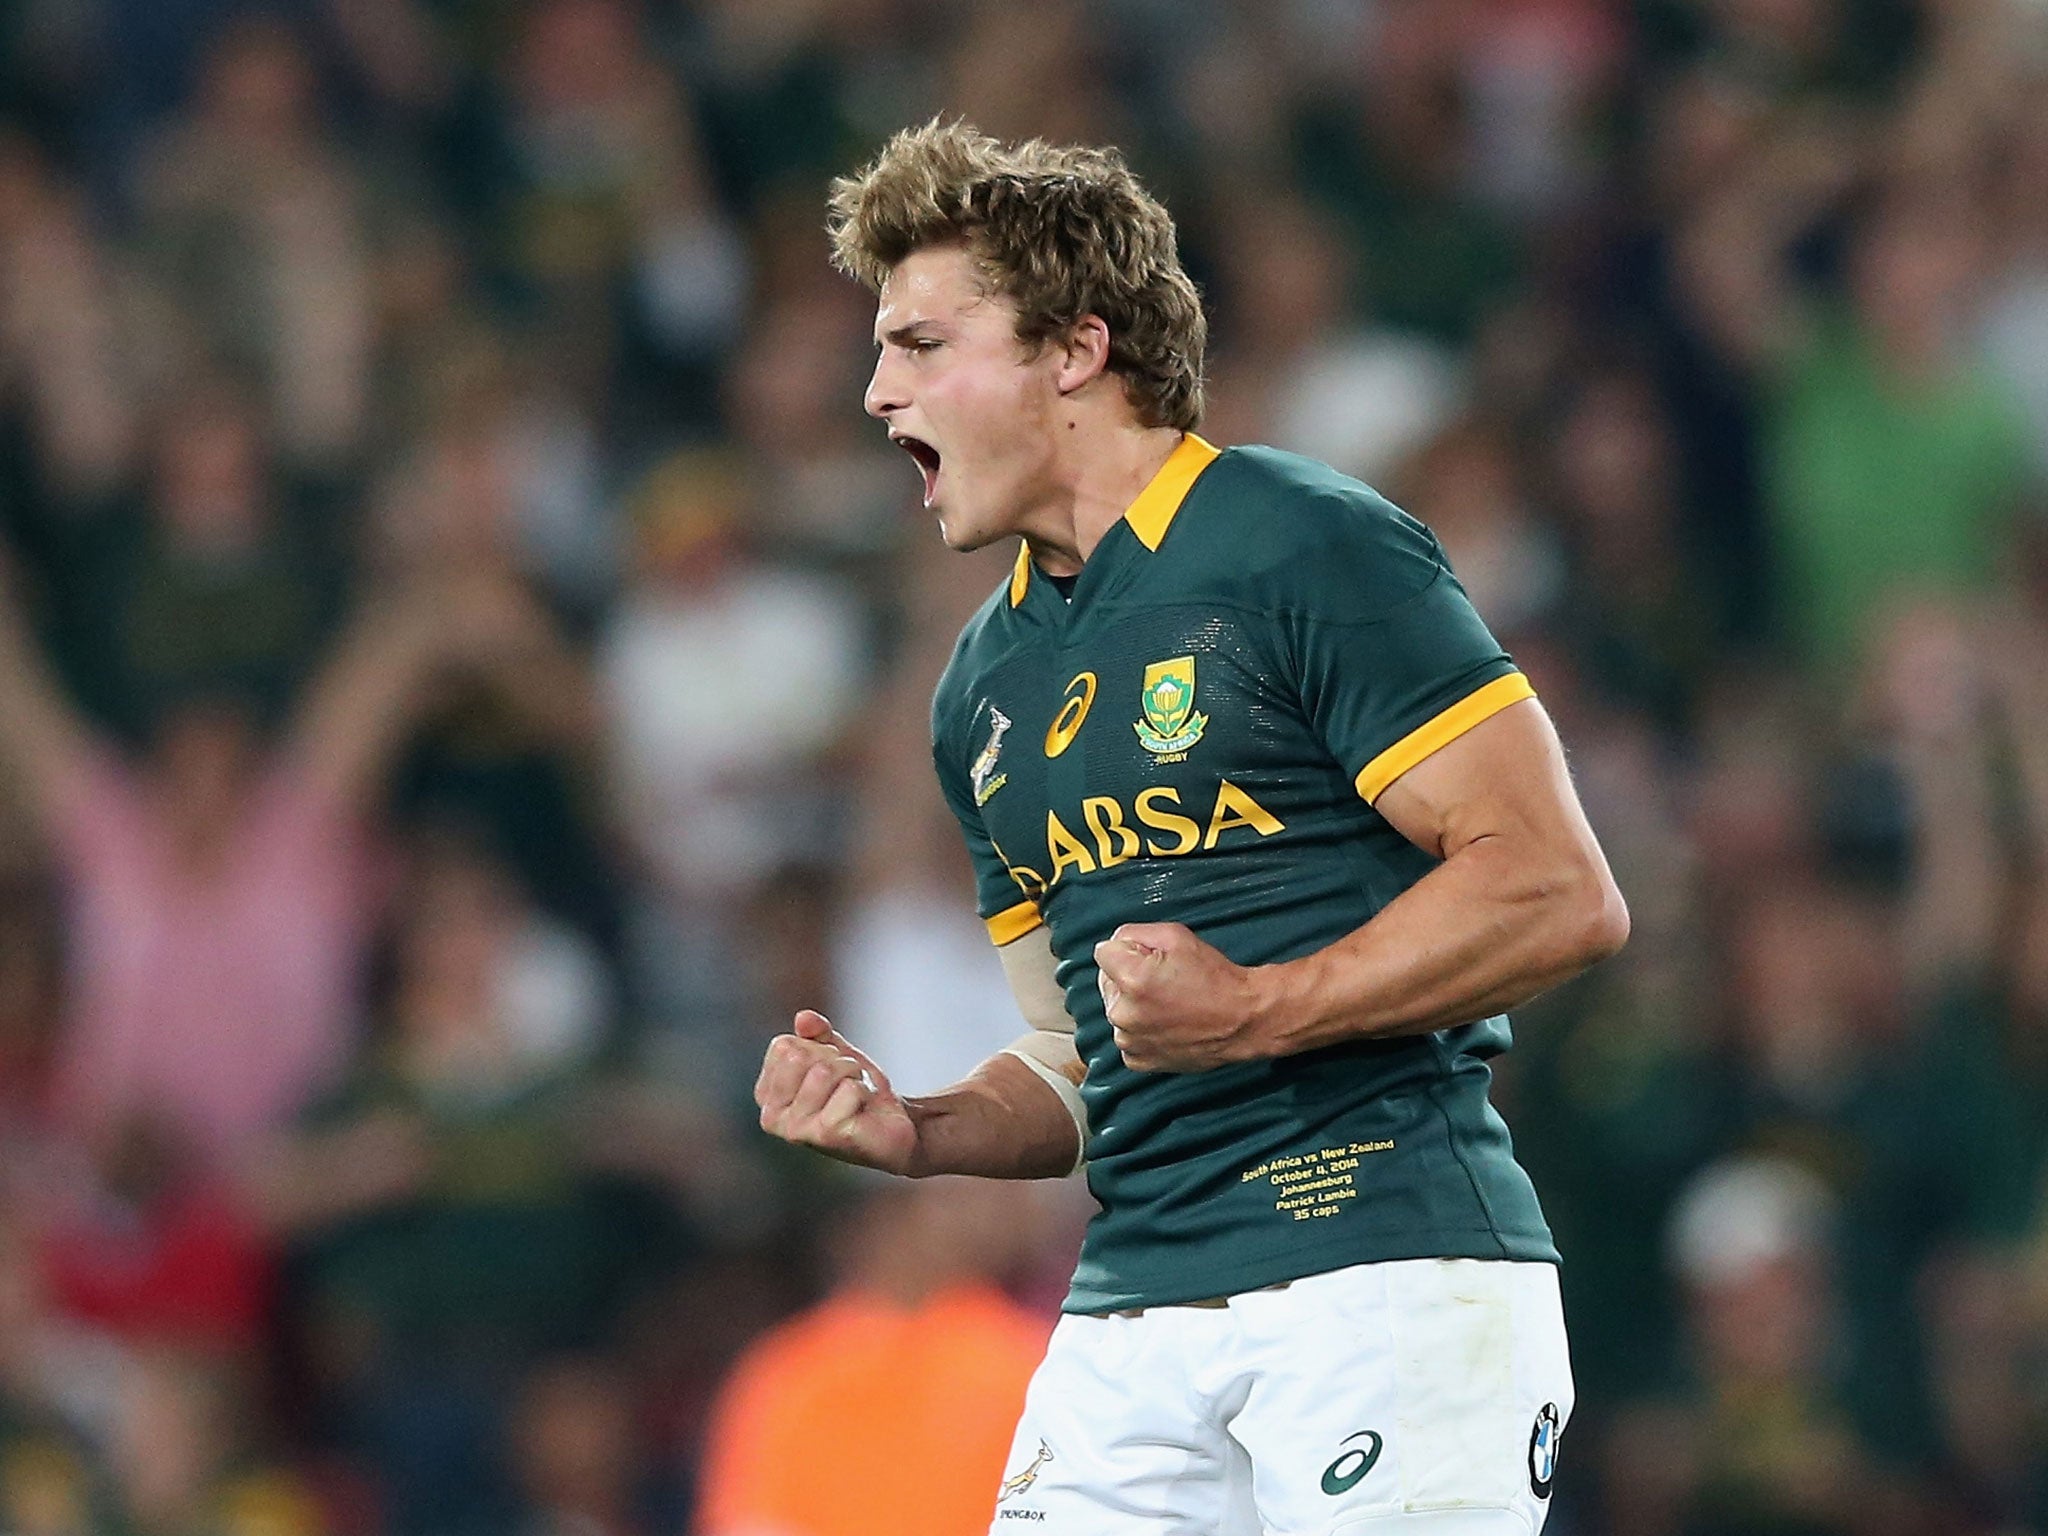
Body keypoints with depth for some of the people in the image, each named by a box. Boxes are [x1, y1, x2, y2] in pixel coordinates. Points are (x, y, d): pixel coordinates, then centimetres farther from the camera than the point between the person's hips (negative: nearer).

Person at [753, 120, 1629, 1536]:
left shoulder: (1308, 550, -5)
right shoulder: (986, 687, 19)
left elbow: (1564, 895, -11)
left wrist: (1259, 1010, -17)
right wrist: (918, 1133, 4)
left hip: (1388, 1274, -7)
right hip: (1134, 1309, 7)